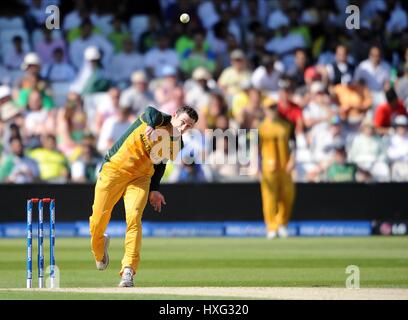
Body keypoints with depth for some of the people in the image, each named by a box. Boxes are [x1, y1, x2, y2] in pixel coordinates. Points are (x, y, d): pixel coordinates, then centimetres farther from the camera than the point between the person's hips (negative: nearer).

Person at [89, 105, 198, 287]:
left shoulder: (177, 144, 1)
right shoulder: (158, 120, -16)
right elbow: (150, 112, -40)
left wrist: (154, 189, 12)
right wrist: (150, 126, -62)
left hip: (140, 178, 4)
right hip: (115, 169, -4)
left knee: (134, 218, -19)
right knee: (98, 220, 0)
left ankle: (128, 270, -21)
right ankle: (99, 250, 35)